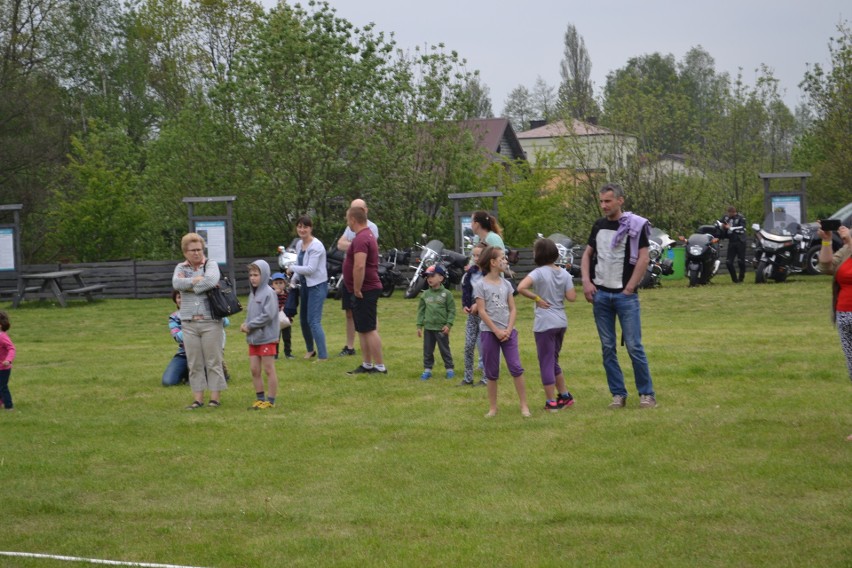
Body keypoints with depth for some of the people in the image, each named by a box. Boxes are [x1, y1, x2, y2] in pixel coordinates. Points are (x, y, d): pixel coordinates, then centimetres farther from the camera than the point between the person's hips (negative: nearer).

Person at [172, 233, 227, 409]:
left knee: (213, 361, -1)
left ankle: (215, 398, 4)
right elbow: (177, 283, -9)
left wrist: (189, 285, -9)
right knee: (194, 363, 4)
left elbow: (212, 280, -19)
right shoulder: (181, 268, 12)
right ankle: (198, 399, 10)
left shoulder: (211, 265, 3)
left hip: (210, 322, -3)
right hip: (189, 323, 3)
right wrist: (198, 279, -12)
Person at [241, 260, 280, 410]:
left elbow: (268, 315, -20)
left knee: (268, 369, 0)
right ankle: (260, 398, 18)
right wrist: (245, 324, -3)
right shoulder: (252, 294, 12)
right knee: (254, 370, 9)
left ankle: (270, 400, 6)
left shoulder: (269, 293, -13)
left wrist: (250, 325, -16)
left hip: (267, 337, -8)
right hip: (253, 338, 8)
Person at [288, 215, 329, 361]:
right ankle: (310, 350, 36)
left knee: (314, 321, -15)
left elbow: (310, 269, -22)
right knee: (303, 320, 17)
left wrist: (292, 268, -12)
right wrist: (294, 278, 3)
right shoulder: (299, 244, 9)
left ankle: (323, 356, -12)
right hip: (304, 285, 9)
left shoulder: (316, 246, -17)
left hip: (317, 286, -9)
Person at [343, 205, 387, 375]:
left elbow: (359, 266, -30)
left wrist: (357, 290, -22)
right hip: (369, 290, 11)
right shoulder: (368, 235, 16)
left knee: (368, 329, -8)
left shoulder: (361, 239, -19)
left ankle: (380, 367, -7)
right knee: (363, 329, 15)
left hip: (364, 291, -11)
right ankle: (367, 365, 21)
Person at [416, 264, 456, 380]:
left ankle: (450, 369, 16)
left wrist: (448, 324, -12)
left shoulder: (446, 294, -5)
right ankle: (427, 370, 17)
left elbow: (451, 310, -5)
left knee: (444, 349, 5)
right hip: (428, 328, 4)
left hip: (441, 328, -4)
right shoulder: (425, 294, 5)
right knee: (427, 350, 8)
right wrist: (419, 326, 4)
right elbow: (421, 310, 9)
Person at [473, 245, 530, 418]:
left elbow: (512, 309, 6)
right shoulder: (480, 285, -5)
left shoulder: (506, 284, 8)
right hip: (489, 332, -3)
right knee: (492, 373, 4)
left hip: (508, 332, 3)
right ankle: (493, 408, 14)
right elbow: (481, 311, -9)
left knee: (516, 368, -6)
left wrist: (508, 330, -8)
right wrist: (496, 331, -13)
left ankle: (524, 406, -2)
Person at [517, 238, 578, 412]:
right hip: (561, 321, 6)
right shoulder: (564, 274, 2)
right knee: (553, 361, 21)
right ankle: (564, 396, 26)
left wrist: (537, 298, -15)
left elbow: (521, 288, -28)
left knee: (546, 363, 2)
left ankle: (551, 402, 5)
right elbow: (571, 297, -2)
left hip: (545, 324, -6)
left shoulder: (539, 273, -13)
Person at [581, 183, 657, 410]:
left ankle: (647, 393, 4)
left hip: (625, 295, -5)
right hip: (600, 294, 5)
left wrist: (630, 288, -12)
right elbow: (587, 254, 18)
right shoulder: (599, 226, 11)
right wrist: (586, 281, 3)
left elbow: (643, 258, -9)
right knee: (608, 348, 6)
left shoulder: (635, 225, -5)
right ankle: (618, 394, 12)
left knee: (634, 346, -5)